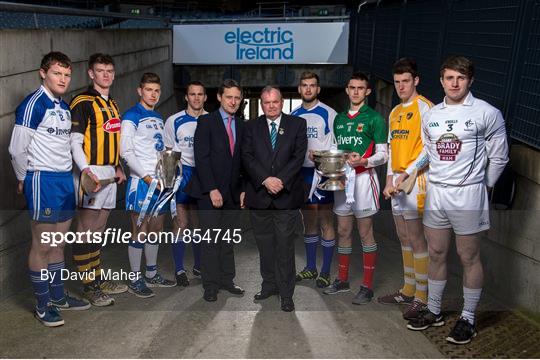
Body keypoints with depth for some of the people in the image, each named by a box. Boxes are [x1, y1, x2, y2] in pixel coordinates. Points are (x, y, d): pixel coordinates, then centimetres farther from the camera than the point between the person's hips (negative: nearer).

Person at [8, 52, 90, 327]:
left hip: (65, 180, 8)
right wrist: (24, 180, -1)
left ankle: (58, 296, 29)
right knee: (42, 246, 3)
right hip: (42, 181, -8)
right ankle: (42, 306, 15)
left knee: (58, 244, 15)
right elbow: (17, 149, -13)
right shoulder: (33, 104, -12)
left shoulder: (65, 108, 13)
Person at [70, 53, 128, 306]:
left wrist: (117, 167, 14)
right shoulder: (82, 102, -7)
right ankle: (89, 287, 5)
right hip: (91, 174, -8)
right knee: (87, 230, -2)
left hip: (109, 173, 8)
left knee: (99, 229, 14)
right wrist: (85, 169, -23)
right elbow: (74, 140, -12)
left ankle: (98, 279, 23)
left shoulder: (112, 104, 19)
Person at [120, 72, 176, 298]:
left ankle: (152, 274, 27)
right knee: (140, 232, -1)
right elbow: (126, 151, -13)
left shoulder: (158, 118, 16)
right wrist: (147, 177, -17)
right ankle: (135, 280, 10)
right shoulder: (131, 116, -7)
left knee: (156, 229, 14)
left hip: (160, 181, 7)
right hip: (141, 182, -7)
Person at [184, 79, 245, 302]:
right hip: (209, 192, -5)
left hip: (232, 193, 5)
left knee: (228, 239, 11)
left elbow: (242, 160, 14)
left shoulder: (241, 126, 12)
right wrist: (212, 189, -16)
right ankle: (211, 285, 10)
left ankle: (227, 280, 21)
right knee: (210, 240, 0)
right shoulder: (206, 121, -3)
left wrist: (243, 189, 5)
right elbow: (201, 158, -11)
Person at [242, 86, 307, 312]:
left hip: (286, 195, -2)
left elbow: (299, 156, -4)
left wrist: (281, 180, -16)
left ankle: (286, 293, 11)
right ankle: (269, 285, 27)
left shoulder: (297, 124, 5)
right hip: (259, 195, 2)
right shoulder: (252, 127, 9)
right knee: (264, 244, 11)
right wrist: (265, 180, -15)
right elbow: (247, 157, -1)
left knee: (285, 246, 0)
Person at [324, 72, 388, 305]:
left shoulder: (374, 118, -3)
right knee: (343, 231, 11)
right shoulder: (339, 119, 15)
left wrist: (362, 161, -23)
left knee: (365, 233, 0)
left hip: (363, 178, -6)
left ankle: (367, 286, 9)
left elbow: (383, 155, -6)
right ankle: (342, 280, 23)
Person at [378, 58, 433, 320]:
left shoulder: (424, 107, -7)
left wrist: (405, 175, -16)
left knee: (416, 241, -3)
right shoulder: (394, 113, 17)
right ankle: (408, 290, 25)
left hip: (415, 180, -8)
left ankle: (422, 298, 7)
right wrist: (389, 180, 9)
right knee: (404, 239, 14)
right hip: (396, 182, 8)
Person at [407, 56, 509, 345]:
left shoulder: (486, 113, -7)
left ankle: (468, 319, 20)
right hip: (435, 192, 5)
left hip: (467, 194, -5)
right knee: (436, 254, 14)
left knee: (469, 258, 5)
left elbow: (499, 157, -1)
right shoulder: (431, 115, 9)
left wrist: (482, 185, 5)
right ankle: (433, 311, 28)